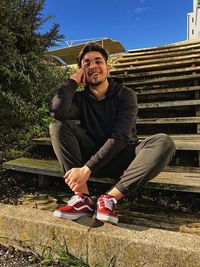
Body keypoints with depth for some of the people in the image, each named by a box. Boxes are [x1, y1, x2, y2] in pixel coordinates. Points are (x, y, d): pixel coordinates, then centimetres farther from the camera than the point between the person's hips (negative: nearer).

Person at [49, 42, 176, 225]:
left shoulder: (125, 95, -5)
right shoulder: (80, 99, 3)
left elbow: (120, 138, -19)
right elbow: (57, 112, -21)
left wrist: (87, 168, -27)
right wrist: (73, 80, -9)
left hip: (121, 160, -1)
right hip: (91, 157, 2)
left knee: (164, 142, -27)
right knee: (58, 126, -18)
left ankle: (110, 198, -28)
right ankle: (83, 198, -26)